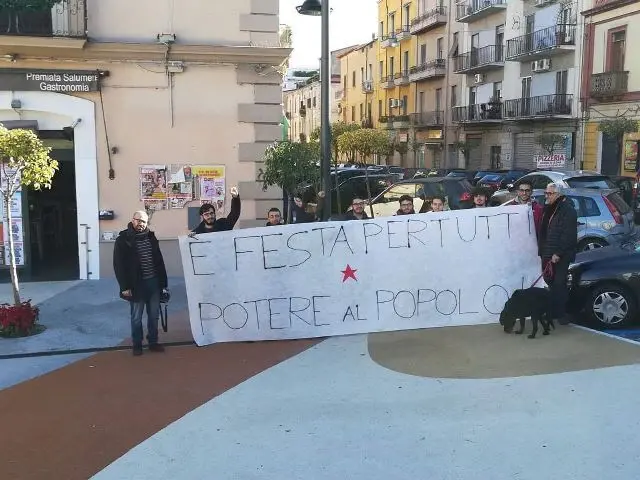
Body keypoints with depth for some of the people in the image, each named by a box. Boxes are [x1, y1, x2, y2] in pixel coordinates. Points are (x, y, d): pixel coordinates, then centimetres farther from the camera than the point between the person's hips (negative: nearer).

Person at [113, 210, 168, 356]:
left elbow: (159, 261, 11)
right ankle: (137, 345, 19)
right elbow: (118, 265, -11)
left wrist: (163, 282, 8)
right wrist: (125, 286, -16)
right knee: (136, 317, 7)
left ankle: (153, 342, 25)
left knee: (154, 315, 12)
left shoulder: (151, 237, 7)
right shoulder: (123, 240, -8)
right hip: (136, 284, -4)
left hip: (153, 283, 5)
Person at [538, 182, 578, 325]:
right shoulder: (548, 209, 16)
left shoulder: (567, 210, -13)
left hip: (561, 256, -8)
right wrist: (542, 251, 16)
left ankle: (561, 313, 1)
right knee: (550, 282, 12)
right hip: (548, 254, 9)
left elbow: (568, 235, -19)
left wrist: (558, 254, -20)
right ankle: (554, 311, 22)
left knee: (559, 284, -6)